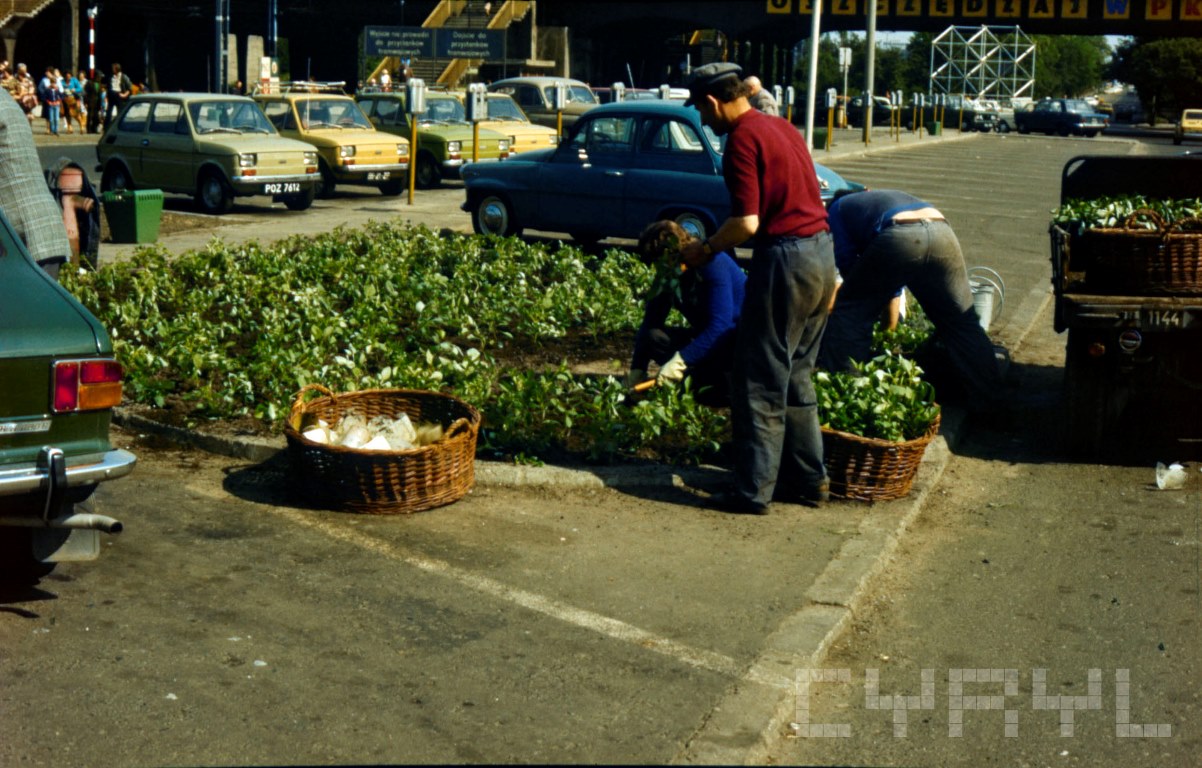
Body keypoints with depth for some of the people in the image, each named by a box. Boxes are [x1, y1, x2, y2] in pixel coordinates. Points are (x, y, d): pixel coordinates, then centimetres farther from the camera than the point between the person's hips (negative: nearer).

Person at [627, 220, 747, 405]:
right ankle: (712, 380, -16)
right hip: (706, 338, 7)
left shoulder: (713, 264, -22)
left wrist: (681, 360, -35)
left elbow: (720, 323, -30)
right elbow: (649, 324, 2)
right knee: (653, 337, -16)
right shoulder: (667, 278, -2)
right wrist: (637, 370, -6)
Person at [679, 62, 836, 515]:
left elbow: (747, 222, -19)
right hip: (821, 252, 9)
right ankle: (808, 480, 23)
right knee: (796, 378, 18)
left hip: (785, 257, -9)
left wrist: (705, 249, -4)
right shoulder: (780, 126, 15)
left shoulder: (742, 138, -13)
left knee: (760, 384, -1)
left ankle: (753, 491, 4)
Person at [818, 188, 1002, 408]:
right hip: (943, 233, 5)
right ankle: (990, 400, 16)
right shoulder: (884, 198, 45)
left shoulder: (838, 208, 29)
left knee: (849, 311, 13)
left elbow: (846, 258, 19)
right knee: (961, 322, 14)